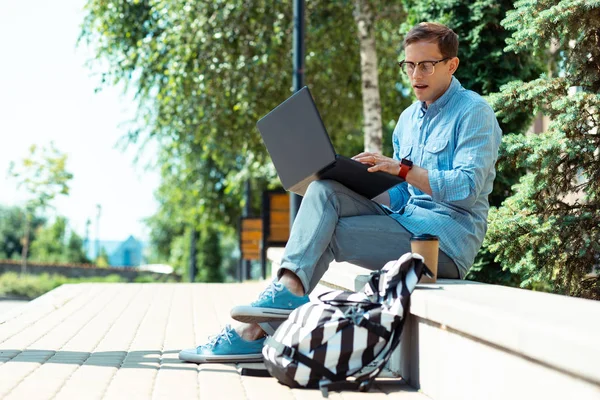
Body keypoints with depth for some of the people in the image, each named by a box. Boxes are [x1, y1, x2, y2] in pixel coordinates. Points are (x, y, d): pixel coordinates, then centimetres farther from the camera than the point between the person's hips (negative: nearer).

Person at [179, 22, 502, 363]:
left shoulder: (474, 112, -5)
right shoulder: (409, 119, 20)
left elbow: (467, 187, -18)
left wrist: (403, 169, -28)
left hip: (449, 236, -7)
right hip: (408, 220, 7)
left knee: (327, 235, -19)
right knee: (323, 191, -15)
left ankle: (257, 331, -19)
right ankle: (289, 287, -32)